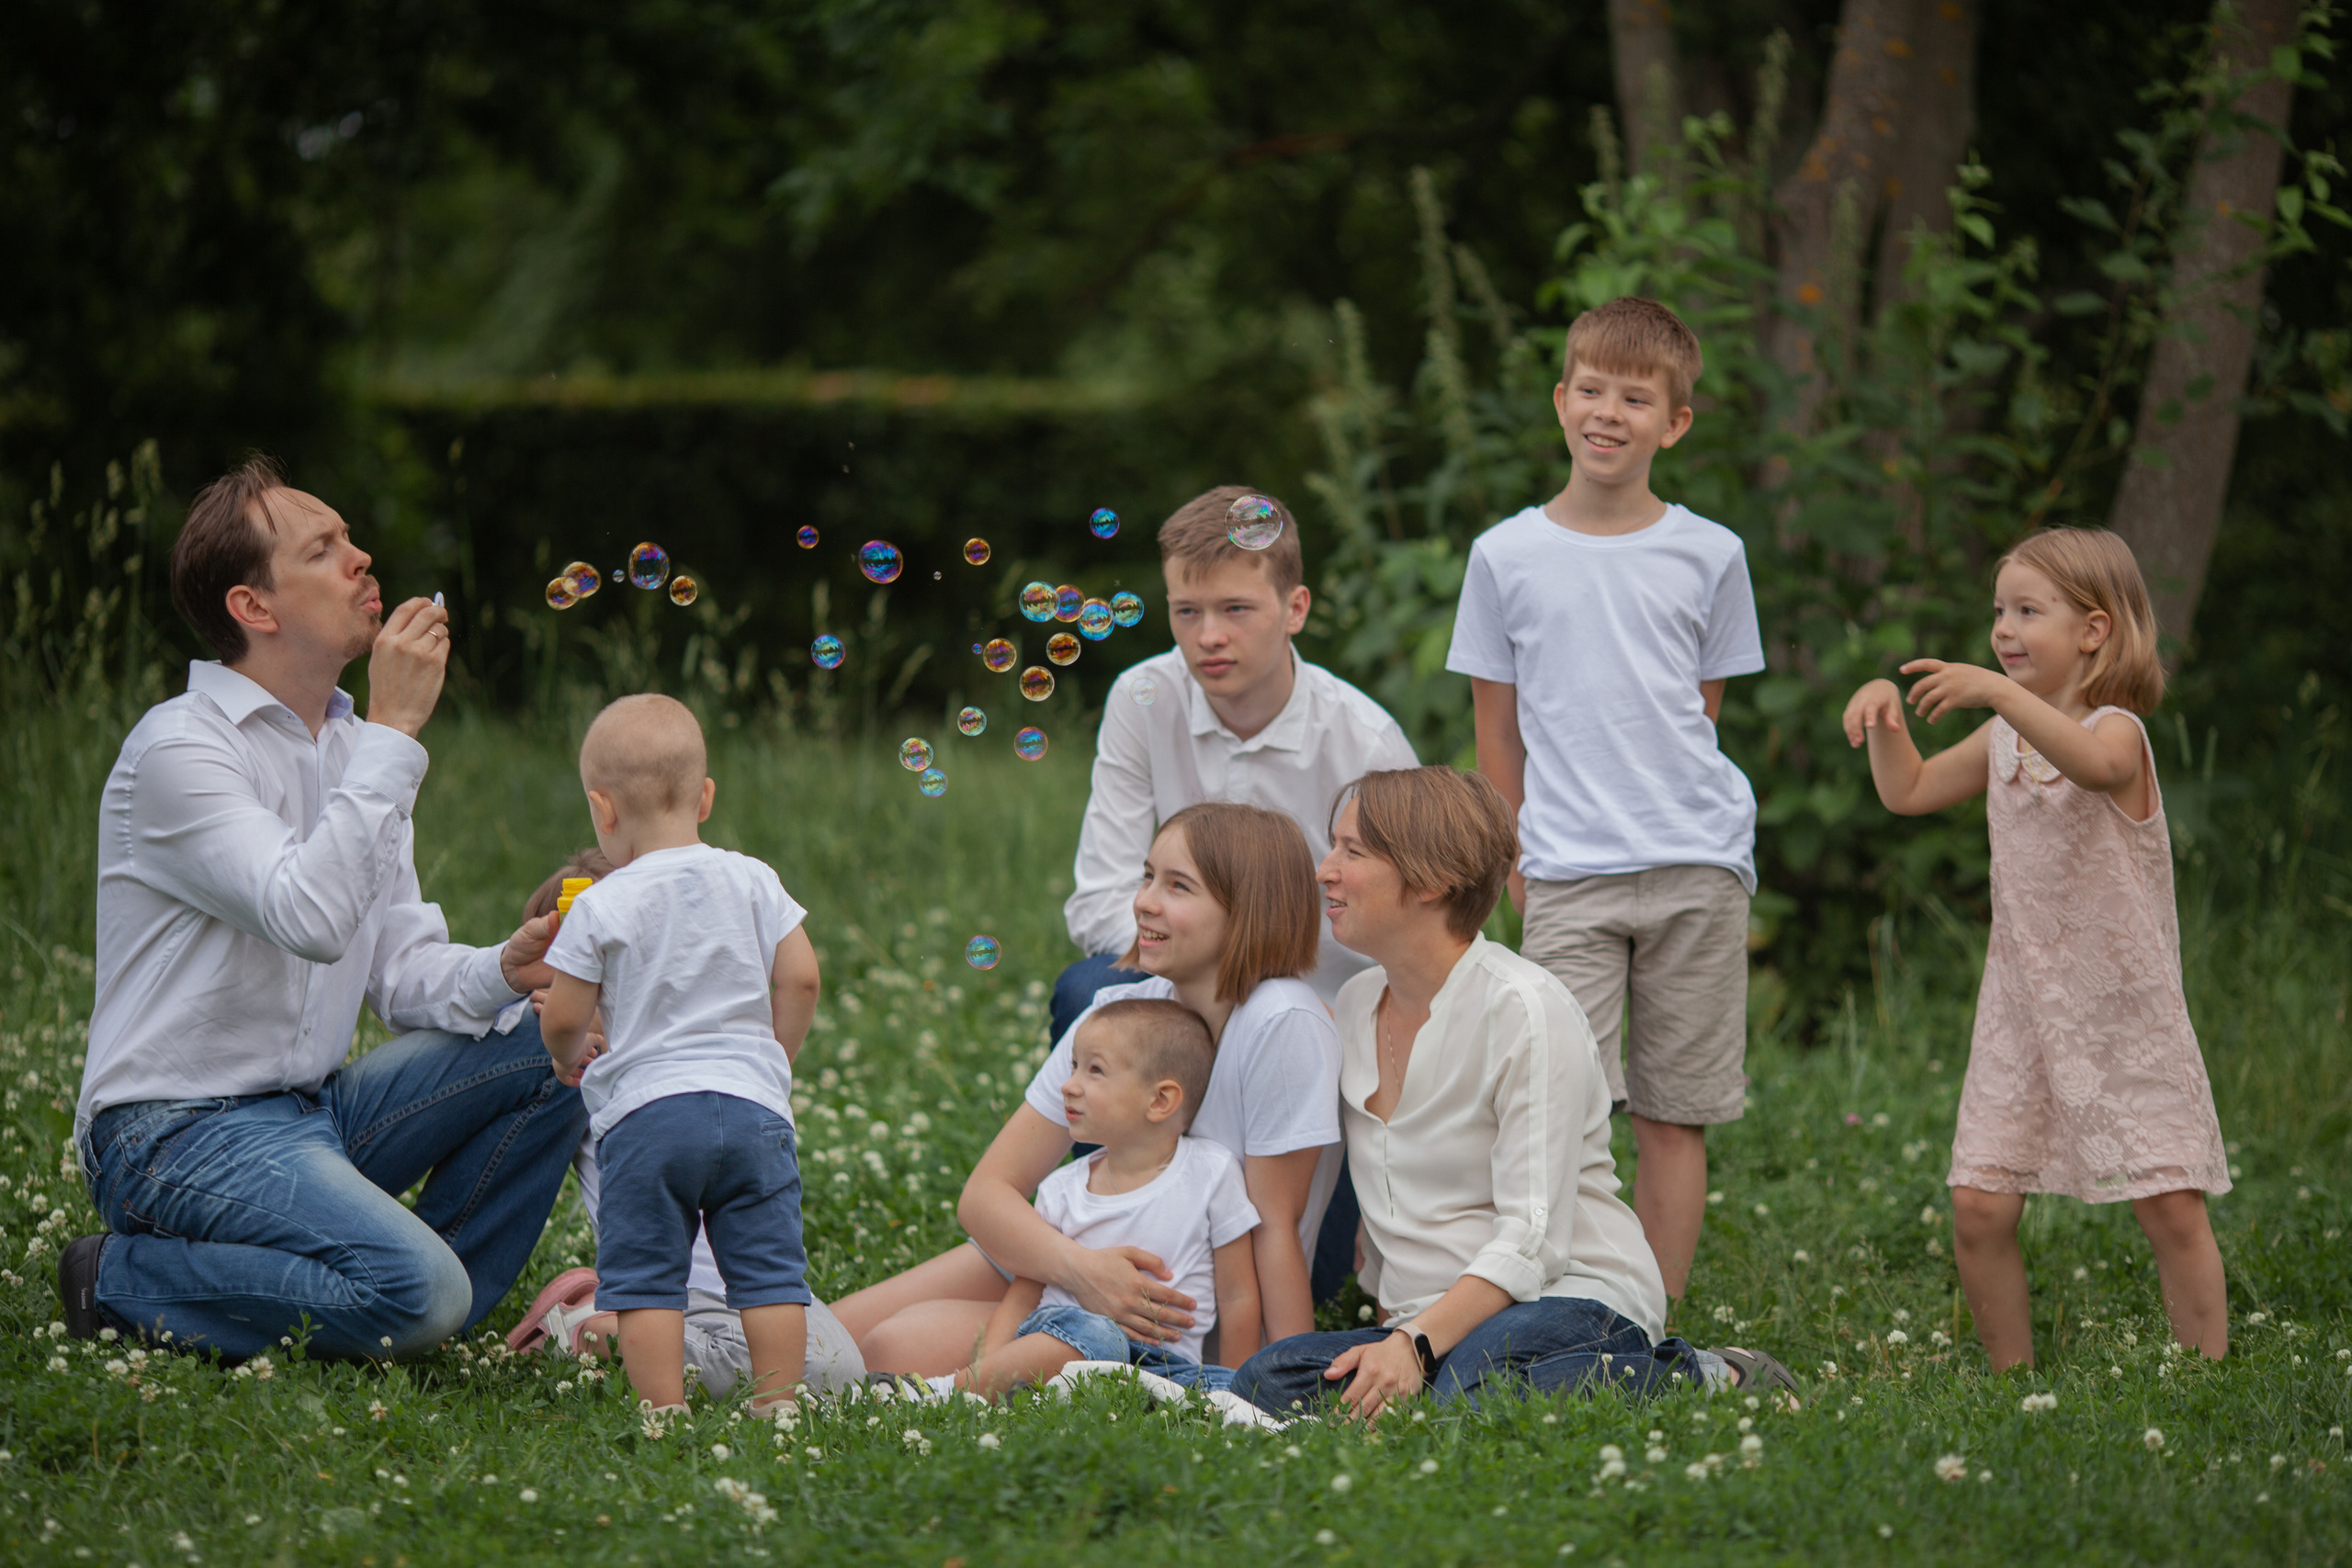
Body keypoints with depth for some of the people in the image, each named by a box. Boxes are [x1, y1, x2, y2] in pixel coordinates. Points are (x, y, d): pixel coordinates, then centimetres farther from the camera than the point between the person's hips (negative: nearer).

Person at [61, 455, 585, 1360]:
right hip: (179, 1132, -8)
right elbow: (311, 919, -29)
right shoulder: (180, 747, -15)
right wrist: (393, 732, -24)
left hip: (318, 1111, 9)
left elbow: (402, 968, 10)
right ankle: (128, 1285, -7)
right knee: (417, 1290, -28)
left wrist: (504, 972, -12)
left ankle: (413, 1326, 3)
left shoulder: (355, 745, 12)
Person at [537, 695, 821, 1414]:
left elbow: (563, 1019, 1)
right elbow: (799, 979, 4)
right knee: (769, 1270, 7)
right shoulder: (753, 882, 5)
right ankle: (777, 1403, 5)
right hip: (753, 1106, 3)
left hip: (644, 1111, -3)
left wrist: (571, 1057, 23)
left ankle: (665, 1412, 0)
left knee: (645, 1277, 4)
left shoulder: (600, 908, -3)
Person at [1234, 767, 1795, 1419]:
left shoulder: (1523, 1009, -12)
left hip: (1575, 1299, -6)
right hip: (1431, 1324, 6)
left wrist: (1417, 1343, -27)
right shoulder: (1356, 1004, 13)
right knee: (1265, 1382, -22)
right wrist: (1392, 1336, 11)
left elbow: (1531, 1236, -18)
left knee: (1475, 1392, -40)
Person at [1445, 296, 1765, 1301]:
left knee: (1675, 1113, 3)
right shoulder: (1506, 556, 5)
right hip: (1565, 876, -1)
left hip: (1696, 866, 1)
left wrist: (1666, 812, 7)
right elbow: (1498, 728, 10)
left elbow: (1703, 712, 14)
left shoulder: (1709, 556, 6)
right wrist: (1520, 858, 7)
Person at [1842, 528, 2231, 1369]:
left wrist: (1998, 692, -49)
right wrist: (1884, 715, 3)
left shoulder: (2115, 730, -12)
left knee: (2171, 1205, -5)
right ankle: (2014, 1379, 10)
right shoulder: (2003, 739, 9)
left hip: (2125, 1010, -5)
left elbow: (2092, 763, -38)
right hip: (2022, 1007, 5)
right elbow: (1908, 792, 21)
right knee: (1978, 1207, -3)